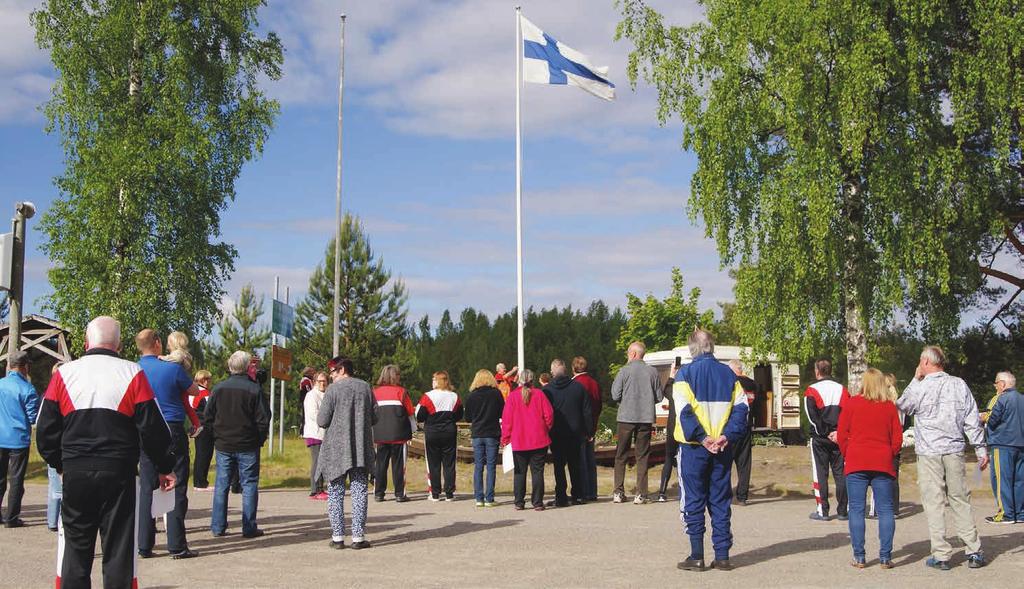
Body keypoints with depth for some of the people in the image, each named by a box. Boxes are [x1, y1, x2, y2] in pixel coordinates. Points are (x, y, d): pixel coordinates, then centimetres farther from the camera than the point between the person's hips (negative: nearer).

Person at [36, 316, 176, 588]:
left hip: (75, 474, 2)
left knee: (74, 549, 11)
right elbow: (153, 427, -6)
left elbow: (45, 429, 6)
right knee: (119, 550, 5)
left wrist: (59, 463, 21)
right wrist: (165, 467, 6)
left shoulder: (64, 374, 2)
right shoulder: (132, 374, -5)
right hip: (119, 474, -2)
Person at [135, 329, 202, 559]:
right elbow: (195, 390, 7)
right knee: (177, 487, 0)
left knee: (147, 488, 7)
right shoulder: (173, 369, -8)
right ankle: (177, 546, -1)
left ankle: (145, 546, 8)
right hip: (173, 430, -4)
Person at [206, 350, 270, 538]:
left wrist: (217, 436, 15)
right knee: (249, 485, 4)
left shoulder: (219, 388, 0)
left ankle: (218, 527, 12)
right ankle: (249, 528, 3)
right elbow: (263, 418, -10)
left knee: (221, 485, 10)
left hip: (223, 445, 3)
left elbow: (208, 416, 4)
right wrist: (260, 439, 5)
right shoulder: (254, 389, -11)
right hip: (248, 446, -3)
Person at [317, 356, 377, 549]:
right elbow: (375, 417, 7)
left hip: (336, 449, -3)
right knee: (359, 491, 6)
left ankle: (337, 536, 5)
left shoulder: (333, 389, -8)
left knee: (335, 492, 6)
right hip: (361, 449, 3)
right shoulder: (365, 387, 4)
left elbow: (322, 421, -9)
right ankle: (358, 536, 4)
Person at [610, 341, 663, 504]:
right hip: (646, 418, 2)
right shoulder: (653, 372, 1)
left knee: (621, 455, 9)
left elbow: (615, 395, -8)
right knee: (642, 456, 8)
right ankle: (641, 494, 3)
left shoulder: (624, 371, -7)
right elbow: (659, 397, 5)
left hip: (626, 417, -2)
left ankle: (618, 492, 7)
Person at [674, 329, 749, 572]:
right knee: (721, 502, 10)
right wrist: (727, 436, -7)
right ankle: (722, 556, 10)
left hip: (694, 446, -3)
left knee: (693, 502, 4)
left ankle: (696, 556, 3)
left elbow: (684, 410, -14)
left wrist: (702, 437, -12)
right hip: (723, 448, 4)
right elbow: (741, 407, 0)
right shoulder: (728, 374, 7)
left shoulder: (685, 373, -5)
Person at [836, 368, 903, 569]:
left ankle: (859, 557, 1)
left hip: (856, 463, -1)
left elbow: (842, 435, 0)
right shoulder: (890, 407, 3)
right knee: (886, 509, 6)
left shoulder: (851, 403, -1)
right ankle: (885, 557, 3)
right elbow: (897, 439, 4)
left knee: (857, 509, 2)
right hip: (883, 464, 1)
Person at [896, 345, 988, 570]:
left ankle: (941, 555, 0)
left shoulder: (919, 388, -7)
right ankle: (974, 552, 10)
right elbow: (972, 420, 4)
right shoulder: (959, 385, 3)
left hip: (929, 453, -3)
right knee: (961, 500, 10)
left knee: (934, 503, 1)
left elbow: (901, 407, 13)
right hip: (954, 450, 3)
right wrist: (981, 449, 9)